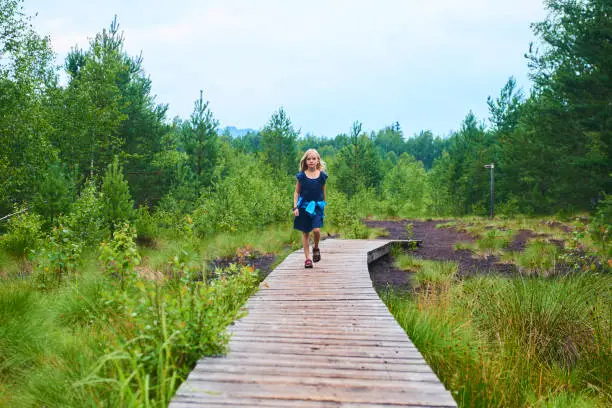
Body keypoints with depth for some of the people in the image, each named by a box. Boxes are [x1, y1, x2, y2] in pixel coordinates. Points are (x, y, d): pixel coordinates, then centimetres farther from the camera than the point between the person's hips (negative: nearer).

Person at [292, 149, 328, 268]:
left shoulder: (322, 175, 0)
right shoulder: (301, 176, -2)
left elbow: (323, 192, 12)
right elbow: (296, 192, 4)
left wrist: (323, 206, 16)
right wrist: (295, 207, -4)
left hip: (317, 206, 0)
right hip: (304, 206, 0)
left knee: (316, 230, -17)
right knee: (305, 233, 5)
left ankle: (316, 248, 13)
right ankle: (307, 258, 14)